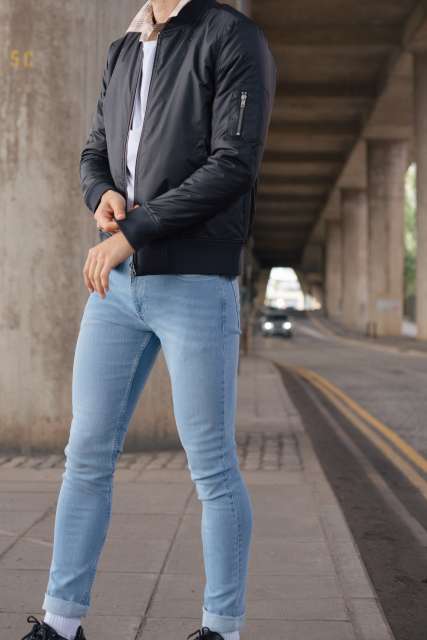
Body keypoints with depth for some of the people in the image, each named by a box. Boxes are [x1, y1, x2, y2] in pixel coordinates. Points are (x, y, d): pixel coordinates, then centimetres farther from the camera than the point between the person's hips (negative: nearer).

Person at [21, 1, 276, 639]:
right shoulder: (123, 53, 18)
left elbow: (234, 163, -13)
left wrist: (131, 231, -15)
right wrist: (103, 195, -2)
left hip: (197, 282, -6)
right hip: (116, 282, 6)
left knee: (212, 467, 1)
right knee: (87, 456, 7)